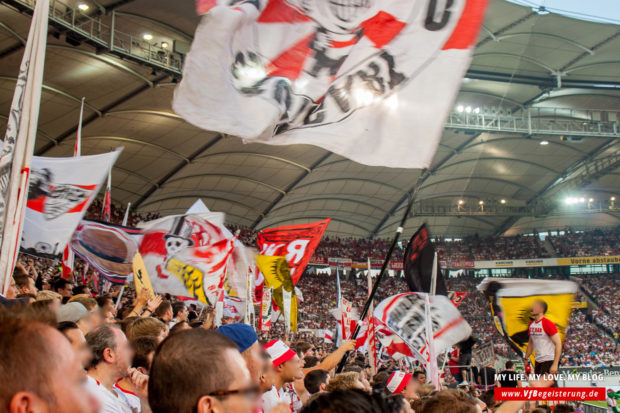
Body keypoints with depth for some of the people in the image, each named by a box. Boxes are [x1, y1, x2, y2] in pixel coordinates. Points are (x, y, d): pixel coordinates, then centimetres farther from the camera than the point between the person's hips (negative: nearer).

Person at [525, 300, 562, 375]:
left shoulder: (548, 324, -15)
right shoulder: (531, 324, 9)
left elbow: (558, 344, -17)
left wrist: (555, 364, -22)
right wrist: (526, 359, 17)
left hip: (549, 360, -8)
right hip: (538, 361, 8)